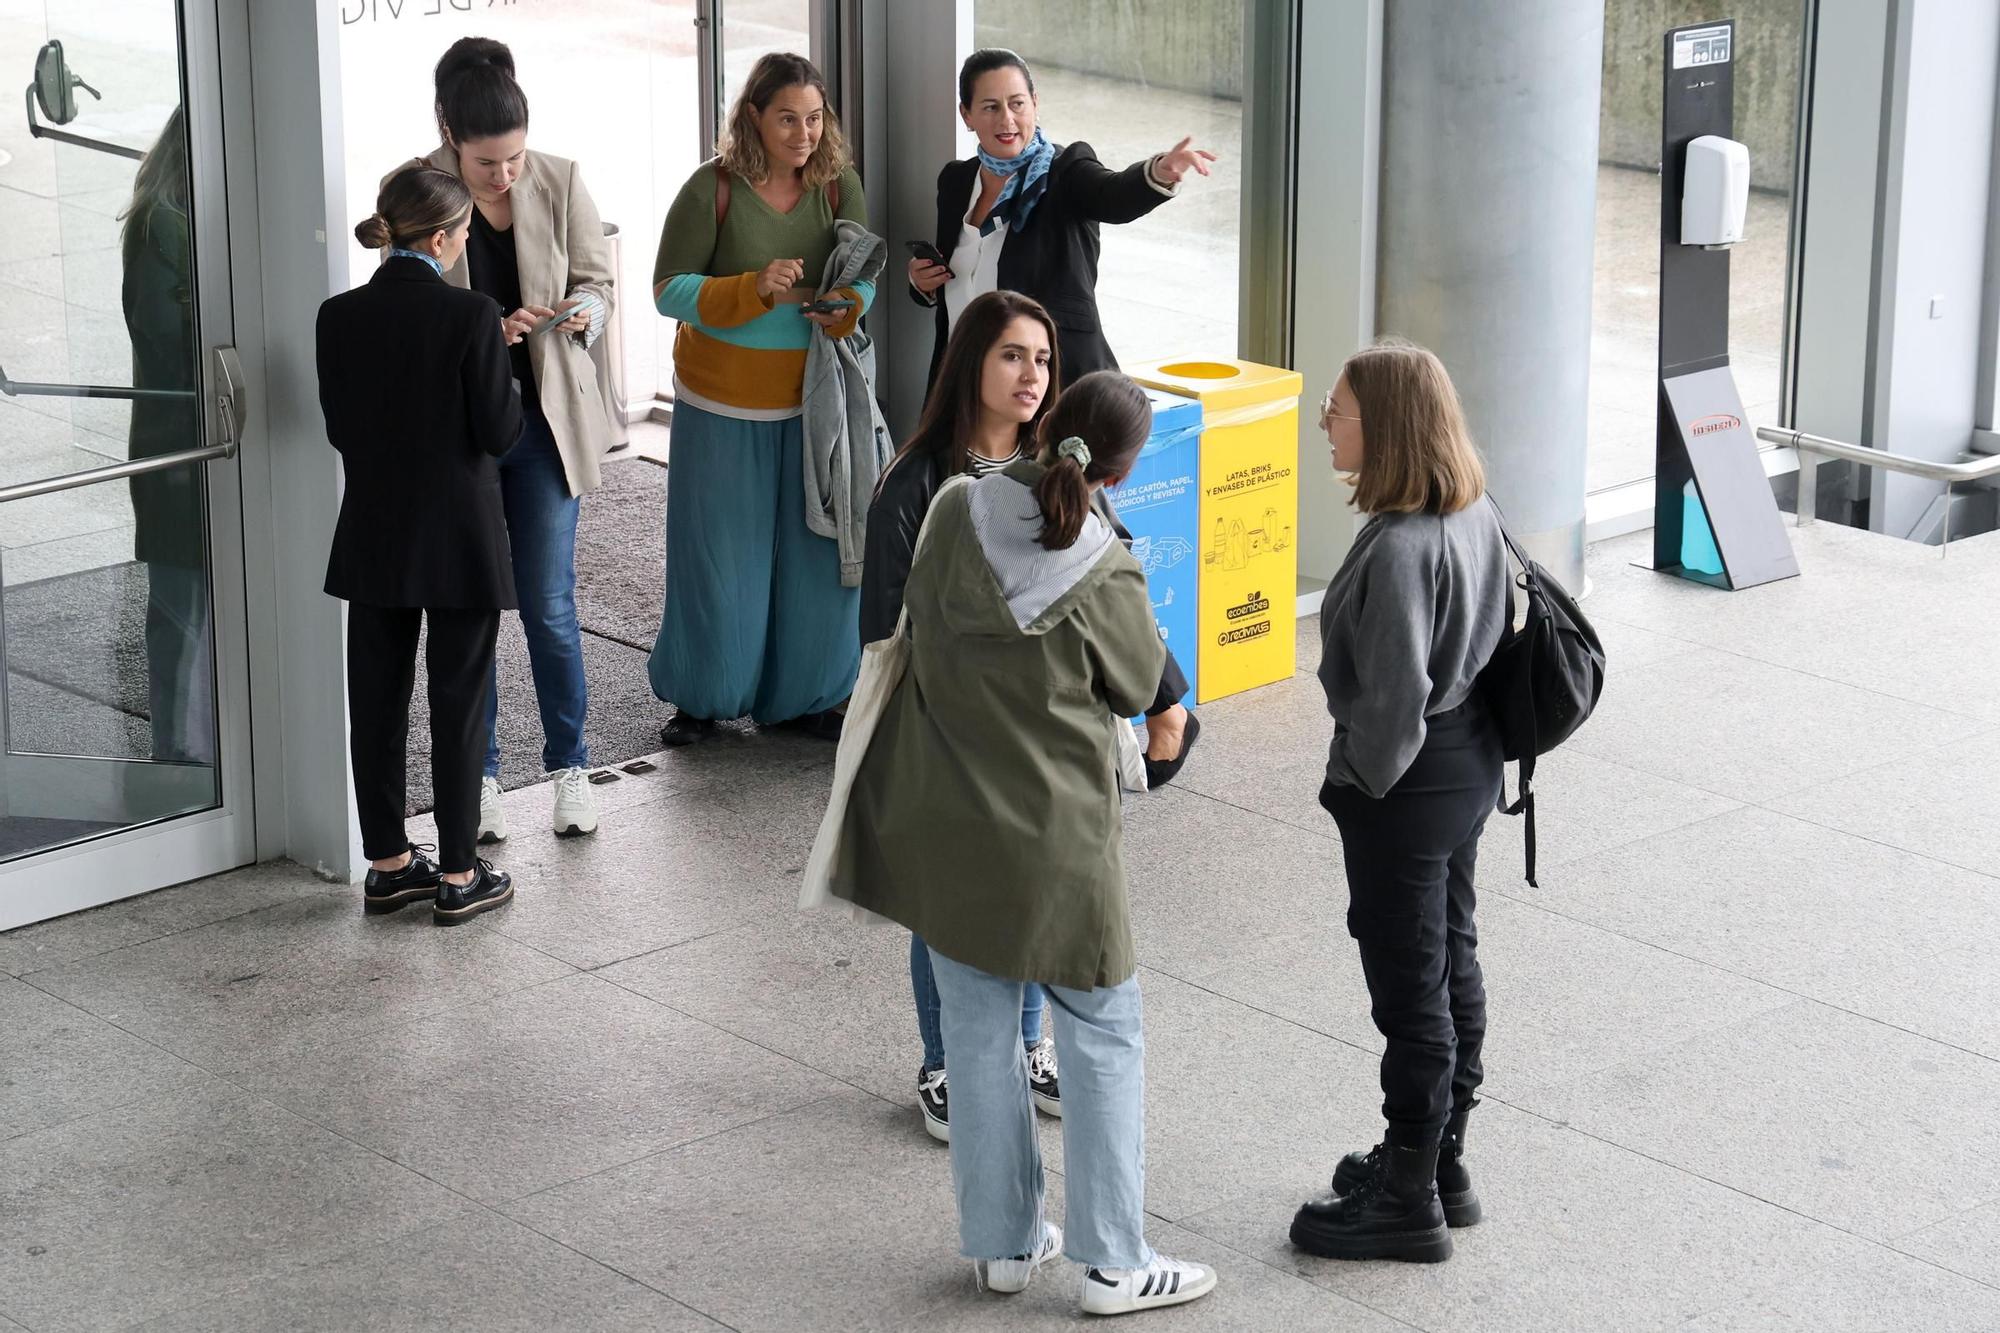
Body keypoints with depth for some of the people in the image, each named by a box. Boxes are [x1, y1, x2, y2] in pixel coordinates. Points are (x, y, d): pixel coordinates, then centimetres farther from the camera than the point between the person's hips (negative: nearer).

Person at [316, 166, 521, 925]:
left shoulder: (340, 317, -3)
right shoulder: (472, 316, -17)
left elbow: (339, 428, 4)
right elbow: (499, 433, -13)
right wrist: (503, 371, 4)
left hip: (374, 539, 4)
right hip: (459, 541, -4)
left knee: (377, 699, 13)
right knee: (458, 704, 5)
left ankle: (388, 864, 21)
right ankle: (459, 876, 10)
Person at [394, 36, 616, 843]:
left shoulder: (560, 182, -7)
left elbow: (599, 280, 4)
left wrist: (584, 310, -19)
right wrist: (485, 332, -23)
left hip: (545, 419, 1)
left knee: (549, 605, 3)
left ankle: (570, 767, 20)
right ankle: (479, 776, 22)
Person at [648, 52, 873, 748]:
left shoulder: (839, 186, -2)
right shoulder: (712, 188, -13)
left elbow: (862, 275, 0)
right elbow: (670, 289, -13)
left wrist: (848, 305, -24)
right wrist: (753, 289, -28)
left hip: (811, 399, 3)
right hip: (723, 403, -3)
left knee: (816, 549, 7)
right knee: (720, 553, 5)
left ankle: (802, 695, 23)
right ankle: (701, 698, 21)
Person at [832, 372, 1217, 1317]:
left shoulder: (953, 514, -10)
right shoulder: (1103, 573, -20)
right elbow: (1139, 687, -4)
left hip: (945, 825, 4)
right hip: (1052, 838, -4)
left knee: (977, 1032, 16)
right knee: (1101, 1035, 10)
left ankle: (1000, 1241, 26)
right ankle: (1113, 1262, 13)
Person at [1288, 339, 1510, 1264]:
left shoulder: (1399, 548, -29)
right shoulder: (1475, 515, 0)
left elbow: (1395, 697, -29)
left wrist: (1368, 782, -11)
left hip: (1407, 786, -10)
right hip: (1469, 764, 10)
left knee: (1410, 988, 3)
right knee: (1452, 963, 20)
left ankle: (1408, 1201, 16)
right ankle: (1441, 1161, 35)